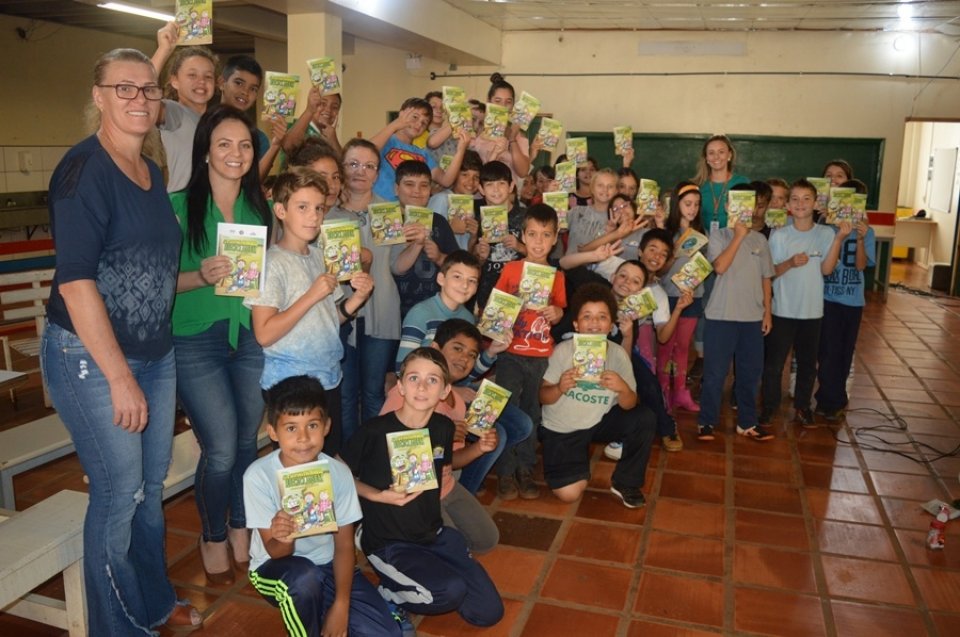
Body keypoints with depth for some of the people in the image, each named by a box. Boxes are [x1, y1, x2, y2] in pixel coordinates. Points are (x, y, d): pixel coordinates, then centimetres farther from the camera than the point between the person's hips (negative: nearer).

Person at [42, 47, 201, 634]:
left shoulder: (153, 173, 9)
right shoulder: (84, 168, -14)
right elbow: (75, 280, -19)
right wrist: (120, 377, -19)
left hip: (157, 354, 7)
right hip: (91, 357, -7)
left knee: (152, 485, 17)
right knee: (120, 493, 3)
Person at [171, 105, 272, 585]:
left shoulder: (260, 207, 7)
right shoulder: (179, 207, -6)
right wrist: (202, 277, -24)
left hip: (252, 335, 4)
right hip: (196, 341, -4)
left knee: (247, 441, 11)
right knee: (221, 450, -5)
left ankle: (240, 528, 33)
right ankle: (212, 537, 22)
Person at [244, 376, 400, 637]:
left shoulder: (338, 472, -15)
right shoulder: (259, 476, -22)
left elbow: (344, 545, -8)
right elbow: (275, 551, -19)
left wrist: (341, 605, -17)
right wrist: (283, 540, -42)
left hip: (328, 565, 3)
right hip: (276, 567, -3)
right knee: (303, 576, -39)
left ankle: (320, 608, 13)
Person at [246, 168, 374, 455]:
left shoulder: (320, 256, 8)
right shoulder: (272, 263, -14)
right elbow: (264, 334, -20)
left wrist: (358, 297, -5)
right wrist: (312, 295, -22)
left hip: (328, 380, 7)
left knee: (332, 457, 18)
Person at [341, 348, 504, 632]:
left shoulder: (444, 428, -5)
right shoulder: (375, 431, -21)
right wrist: (378, 496, -20)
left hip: (433, 533, 6)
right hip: (387, 542, -5)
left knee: (489, 612, 2)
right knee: (452, 592, -29)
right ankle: (388, 596, 0)